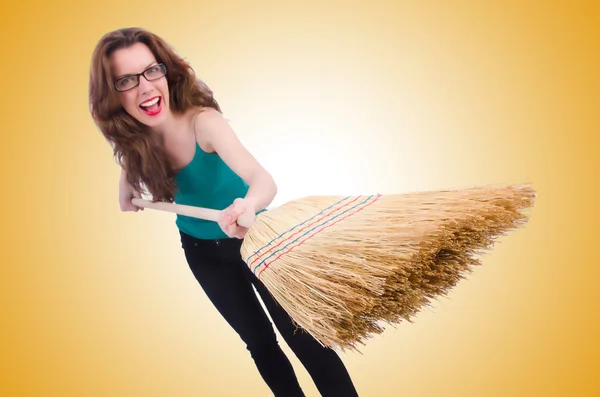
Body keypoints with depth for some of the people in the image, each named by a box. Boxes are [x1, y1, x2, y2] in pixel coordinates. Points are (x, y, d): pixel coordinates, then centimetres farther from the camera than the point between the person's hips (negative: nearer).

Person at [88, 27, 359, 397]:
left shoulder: (202, 121, -31)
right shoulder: (131, 139, -14)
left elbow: (263, 179, -49)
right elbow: (128, 185, 11)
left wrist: (248, 205, -66)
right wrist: (129, 198, -5)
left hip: (251, 236, -4)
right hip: (201, 249, 5)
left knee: (301, 336, -2)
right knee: (259, 341, 16)